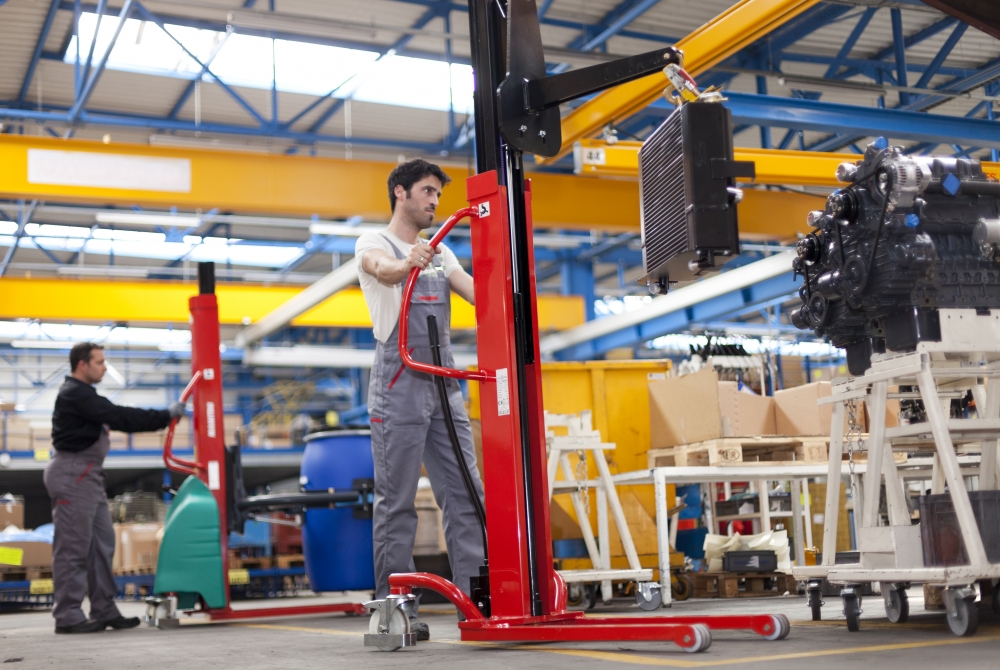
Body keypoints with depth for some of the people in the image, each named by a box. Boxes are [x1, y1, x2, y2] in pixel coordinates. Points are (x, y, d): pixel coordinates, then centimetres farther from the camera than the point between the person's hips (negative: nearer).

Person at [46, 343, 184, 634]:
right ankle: (67, 615, -3)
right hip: (72, 475, -11)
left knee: (102, 544, 9)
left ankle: (104, 610, 13)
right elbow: (120, 417, -20)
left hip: (88, 476, 11)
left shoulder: (82, 394, 20)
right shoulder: (75, 394, -14)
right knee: (73, 547, -7)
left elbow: (113, 418, 15)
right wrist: (165, 416, -16)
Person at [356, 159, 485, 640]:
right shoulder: (374, 243, 1)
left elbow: (478, 292, 5)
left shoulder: (440, 253, 20)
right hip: (399, 387, -6)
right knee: (396, 501, -4)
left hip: (445, 386, 7)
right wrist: (407, 264, -47)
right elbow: (382, 269, -23)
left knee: (465, 493, 3)